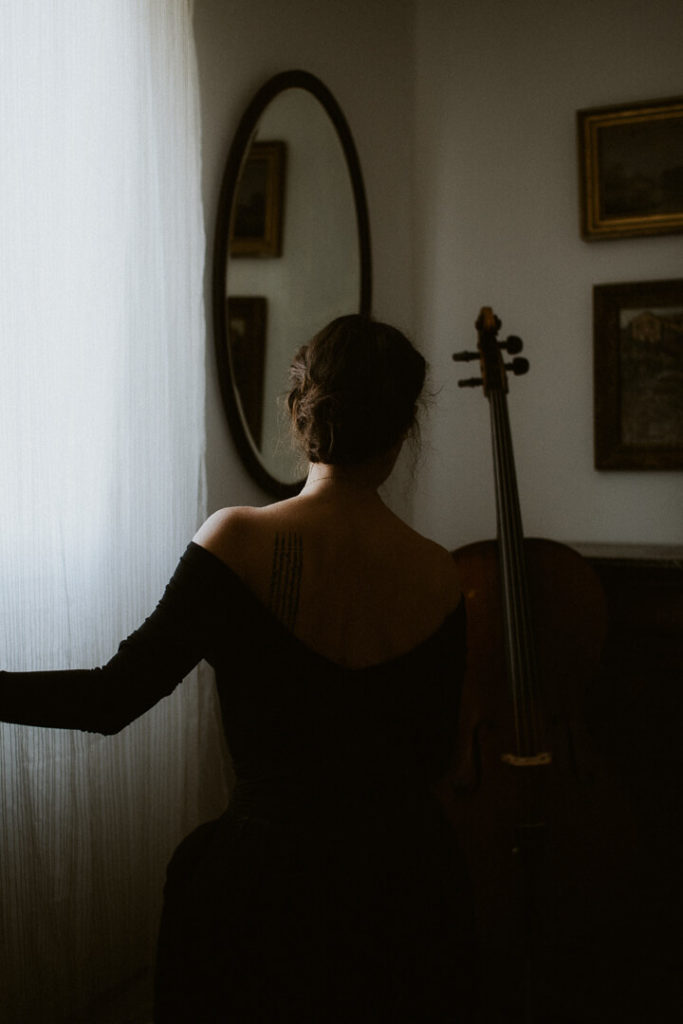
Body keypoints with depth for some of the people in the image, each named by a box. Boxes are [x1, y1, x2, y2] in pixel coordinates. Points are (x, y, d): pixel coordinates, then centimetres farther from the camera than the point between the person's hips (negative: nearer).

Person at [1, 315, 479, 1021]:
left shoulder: (239, 541, -19)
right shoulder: (438, 578, -8)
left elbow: (112, 700, -17)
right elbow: (430, 758, 3)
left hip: (268, 883, -3)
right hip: (405, 891, 3)